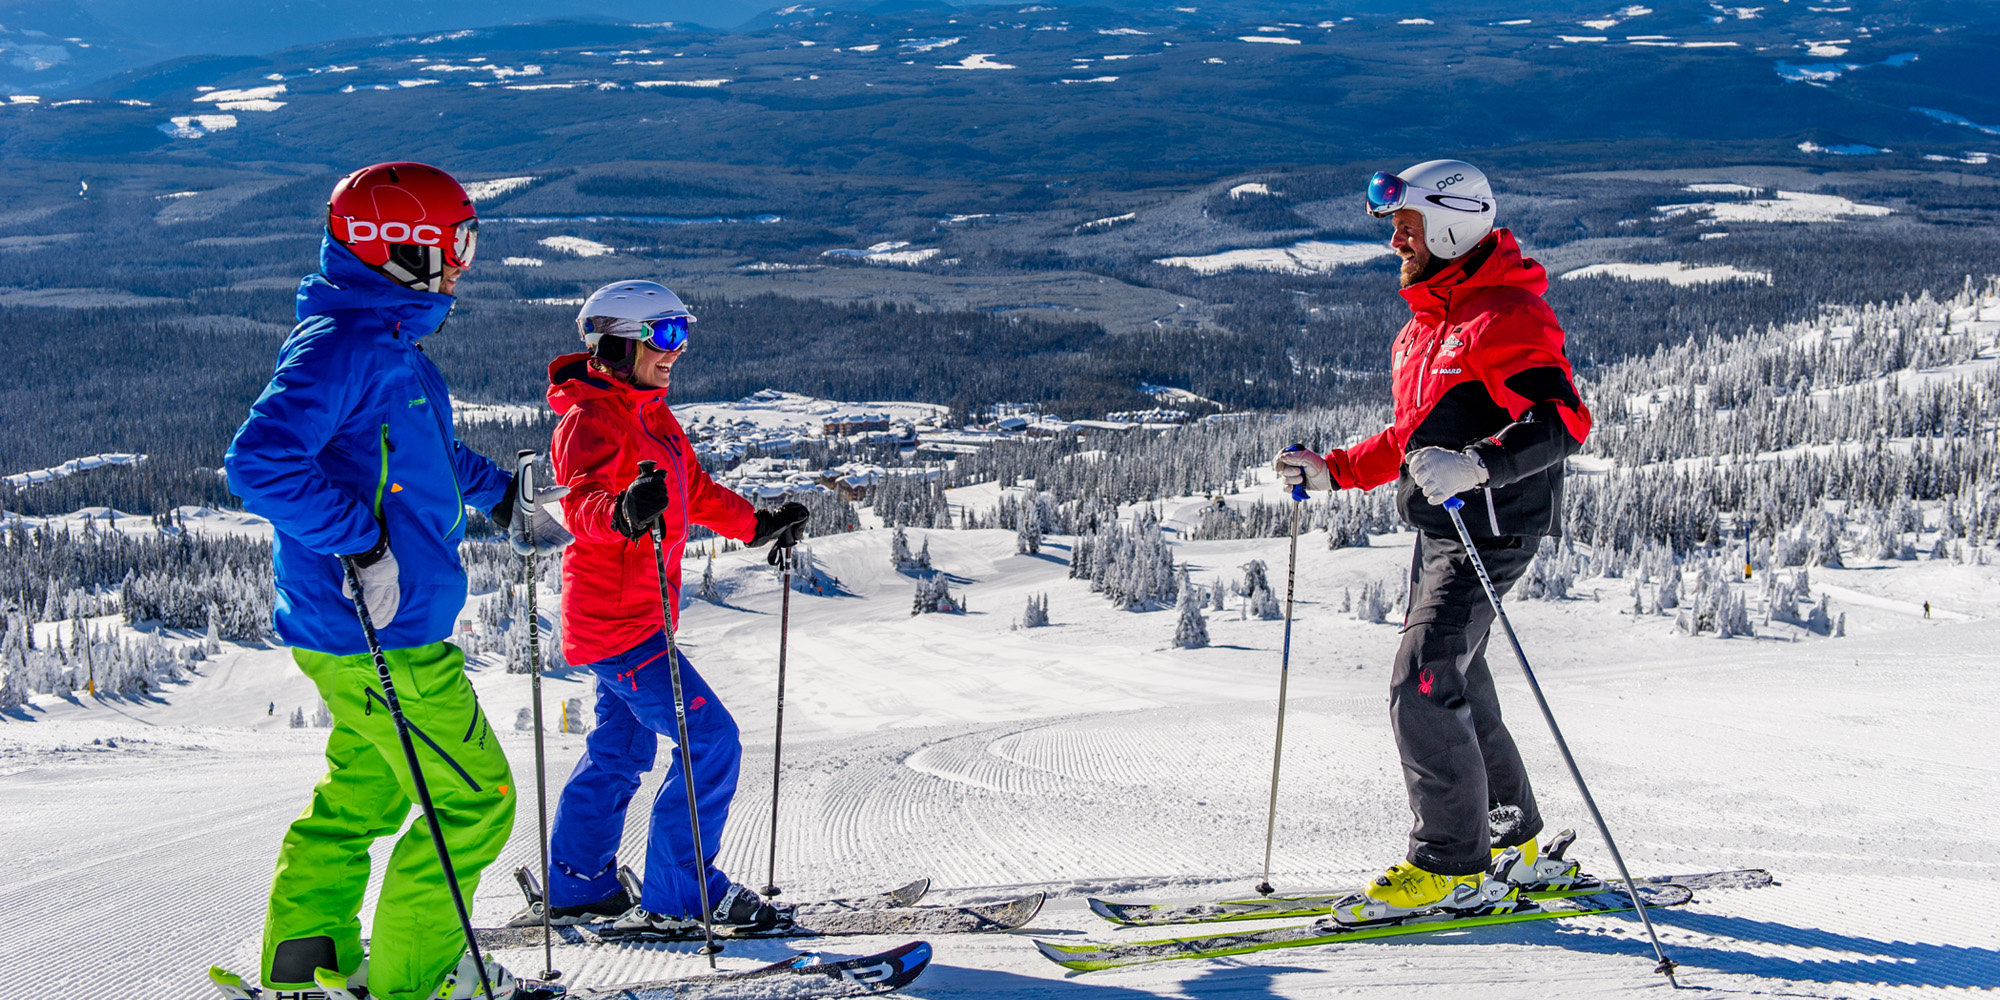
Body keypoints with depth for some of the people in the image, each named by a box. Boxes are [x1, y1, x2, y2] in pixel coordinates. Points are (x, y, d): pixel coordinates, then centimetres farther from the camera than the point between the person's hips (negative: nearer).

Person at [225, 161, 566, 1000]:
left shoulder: (390, 339, 13)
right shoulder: (340, 344, -19)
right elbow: (261, 461, -31)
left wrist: (494, 488, 40)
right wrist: (361, 538, -30)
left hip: (374, 628, 10)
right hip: (379, 636, -10)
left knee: (364, 792, 20)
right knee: (475, 801, -2)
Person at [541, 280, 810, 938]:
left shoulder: (652, 416, 14)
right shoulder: (590, 418, -16)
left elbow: (696, 493, 24)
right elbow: (582, 502, -34)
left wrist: (760, 526, 22)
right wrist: (623, 513, -54)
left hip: (635, 615, 10)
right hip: (616, 619, -10)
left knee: (622, 749, 20)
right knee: (710, 741, -12)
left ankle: (579, 888, 32)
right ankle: (678, 898, -4)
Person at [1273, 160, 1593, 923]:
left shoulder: (1506, 316, -16)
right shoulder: (1429, 320, 16)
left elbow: (1562, 422, -27)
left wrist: (1476, 466, -41)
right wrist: (1331, 472, 16)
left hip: (1489, 531, -10)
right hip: (1438, 530, 10)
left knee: (1422, 689, -14)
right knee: (1453, 689, 16)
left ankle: (1453, 867, -5)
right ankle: (1514, 842, 29)